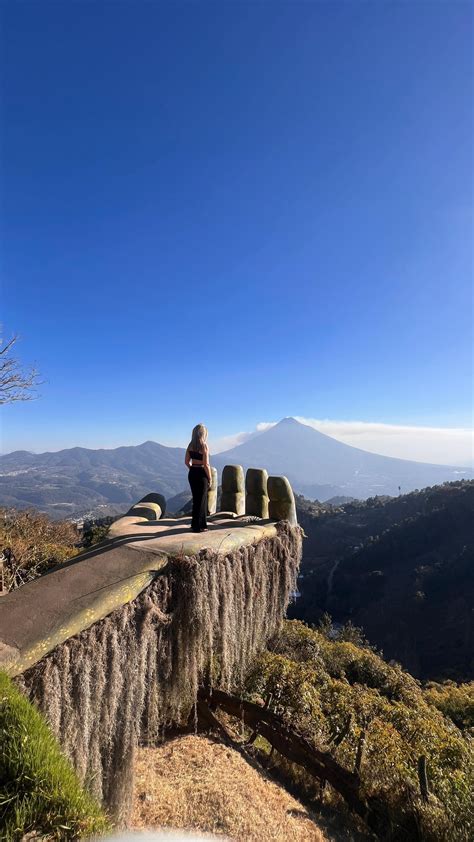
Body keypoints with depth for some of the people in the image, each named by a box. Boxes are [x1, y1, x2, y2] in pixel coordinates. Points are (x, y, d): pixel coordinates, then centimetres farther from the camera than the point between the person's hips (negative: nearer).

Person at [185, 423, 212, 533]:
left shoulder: (190, 445, 4)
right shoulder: (204, 446, -15)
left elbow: (187, 461, 8)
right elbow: (206, 464, -17)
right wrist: (210, 478, -8)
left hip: (192, 473, 7)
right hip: (201, 474, -7)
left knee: (197, 499, 17)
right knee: (200, 500, 6)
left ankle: (202, 524, 28)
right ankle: (197, 526, 13)